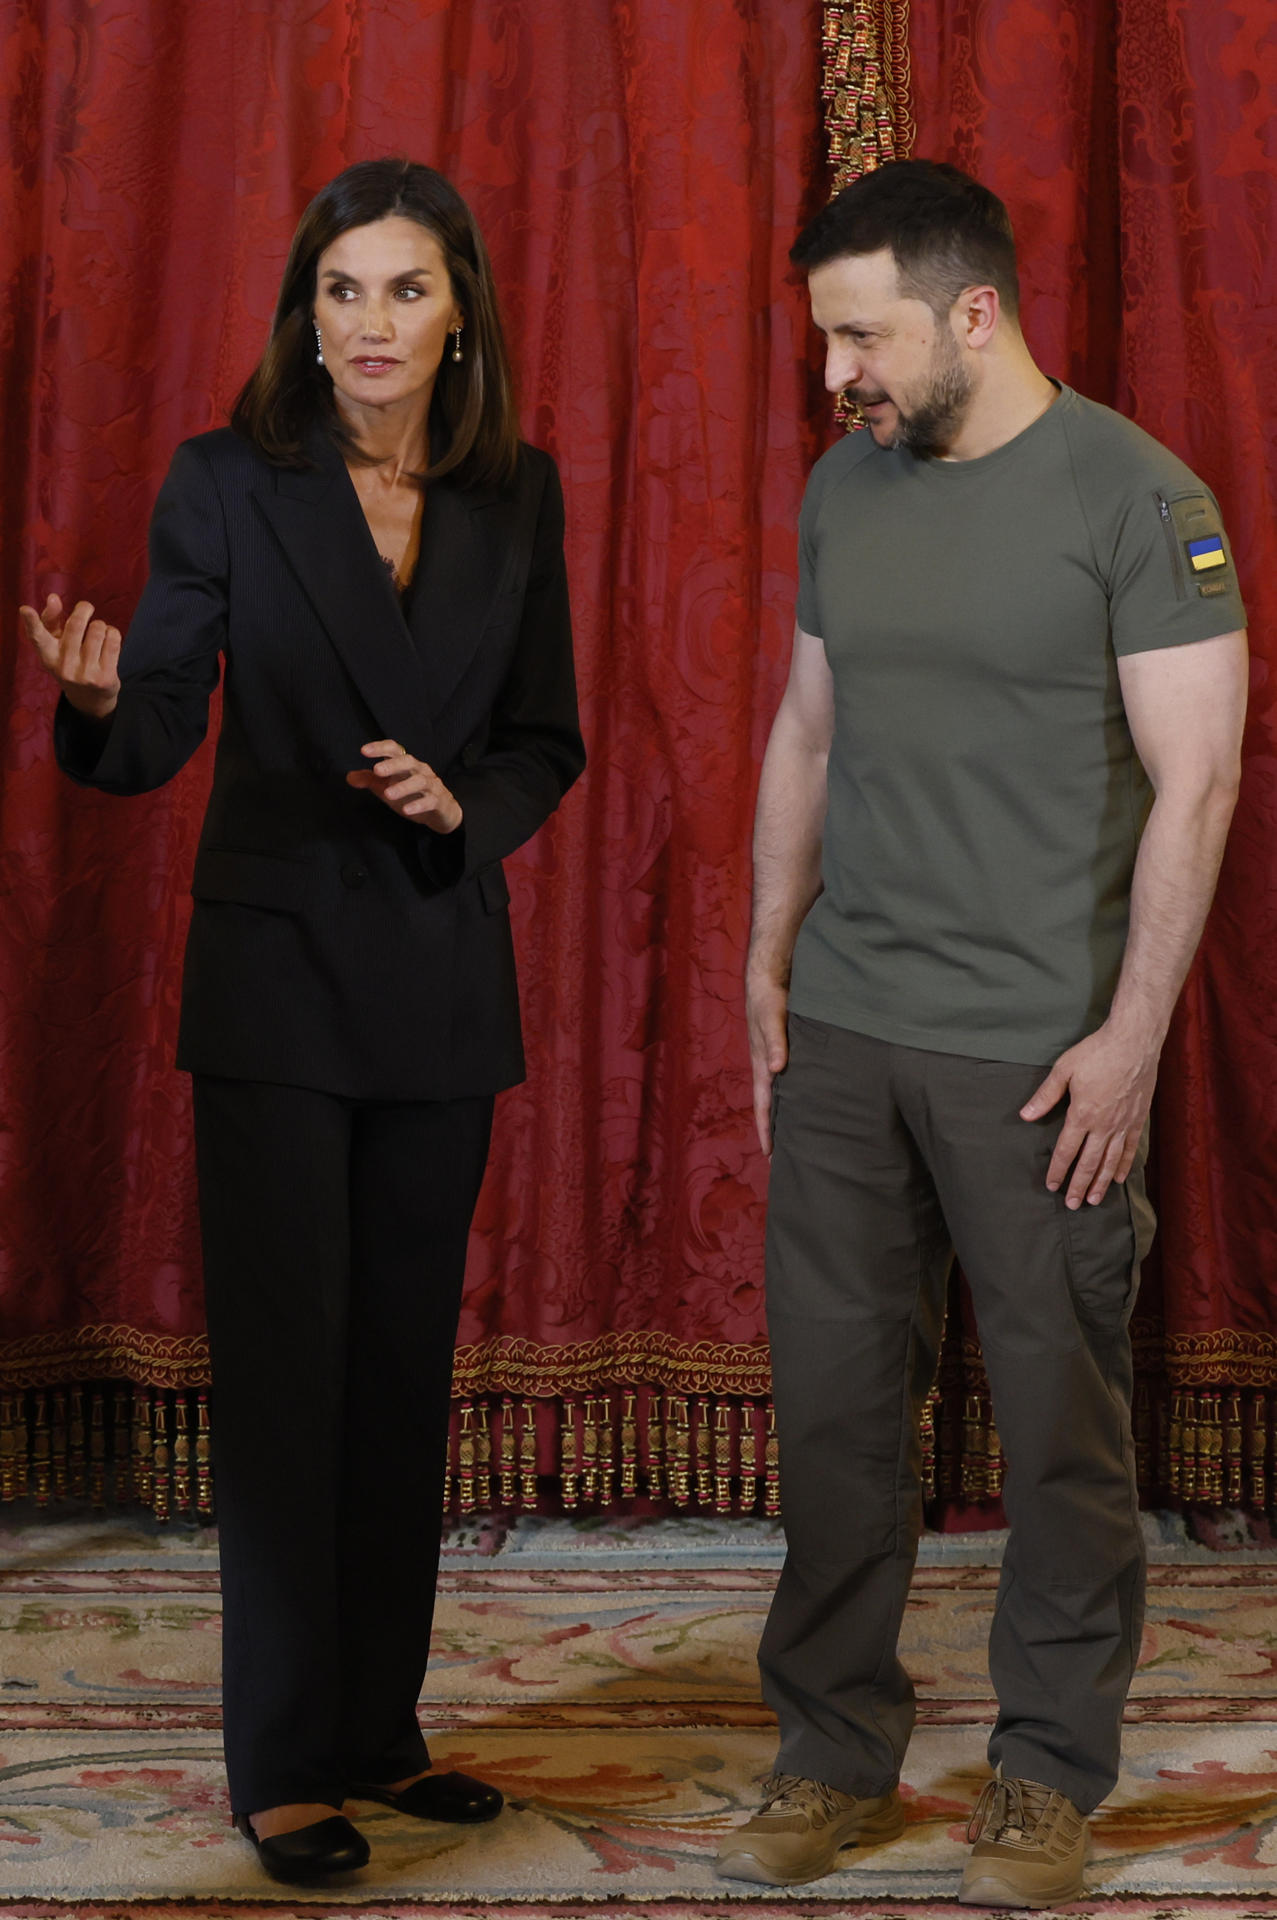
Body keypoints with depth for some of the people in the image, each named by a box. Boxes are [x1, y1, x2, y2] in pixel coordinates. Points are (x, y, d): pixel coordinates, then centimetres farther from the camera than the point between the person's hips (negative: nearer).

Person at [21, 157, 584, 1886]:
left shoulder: (517, 498, 5)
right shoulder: (228, 483, -4)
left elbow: (547, 741, 9)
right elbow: (158, 740, -5)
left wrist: (466, 802, -11)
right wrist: (98, 699, -27)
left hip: (444, 983, 4)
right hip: (277, 972, -3)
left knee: (407, 1362, 10)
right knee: (286, 1366, -1)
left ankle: (379, 1727, 23)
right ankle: (282, 1765, 9)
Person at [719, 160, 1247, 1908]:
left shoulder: (1137, 498, -9)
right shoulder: (846, 486, 9)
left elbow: (1194, 783, -11)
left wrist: (1131, 1037, -14)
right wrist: (769, 954, 12)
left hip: (1038, 1049, -5)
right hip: (840, 1033, 5)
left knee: (1062, 1422, 4)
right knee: (834, 1397, 9)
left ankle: (1051, 1774, 19)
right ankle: (837, 1755, 22)